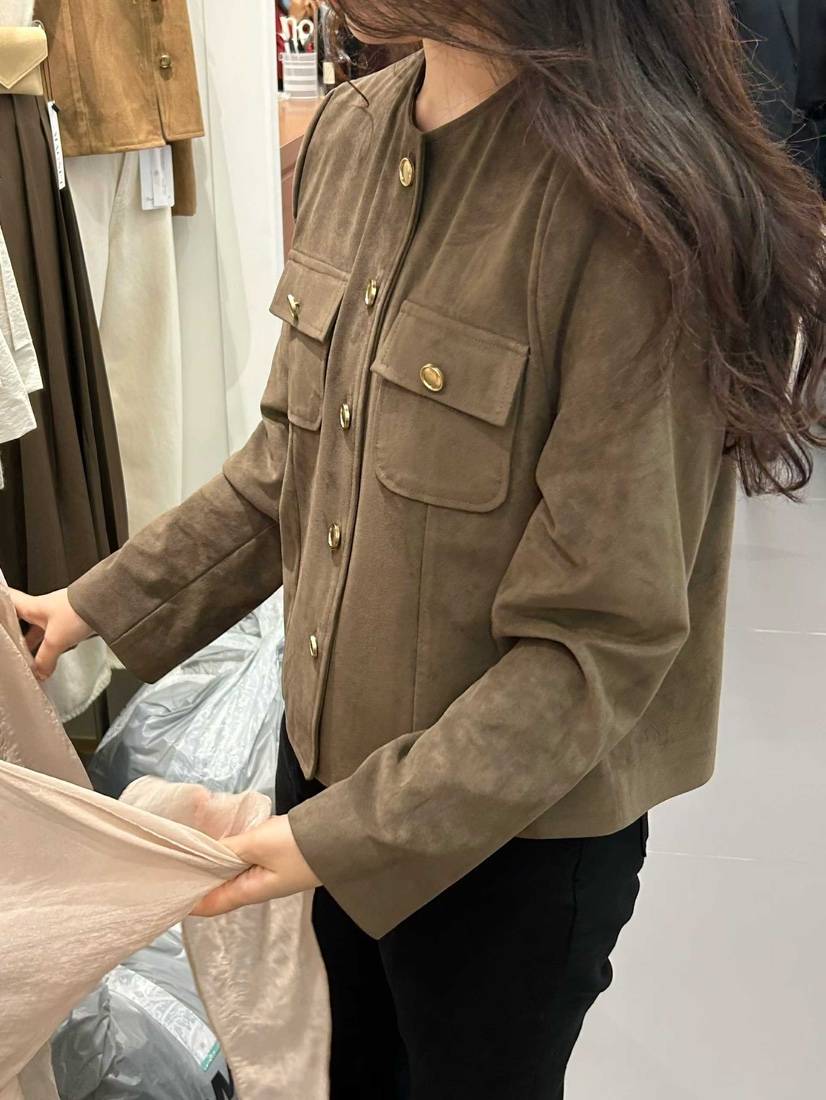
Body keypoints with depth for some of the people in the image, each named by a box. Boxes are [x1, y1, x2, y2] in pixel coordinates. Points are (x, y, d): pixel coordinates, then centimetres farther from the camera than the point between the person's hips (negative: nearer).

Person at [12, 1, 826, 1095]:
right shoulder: (351, 134, -3)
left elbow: (599, 638, -23)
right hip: (325, 750, 6)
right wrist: (102, 605, 7)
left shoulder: (630, 205, -26)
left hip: (509, 829, -6)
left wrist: (354, 835, -21)